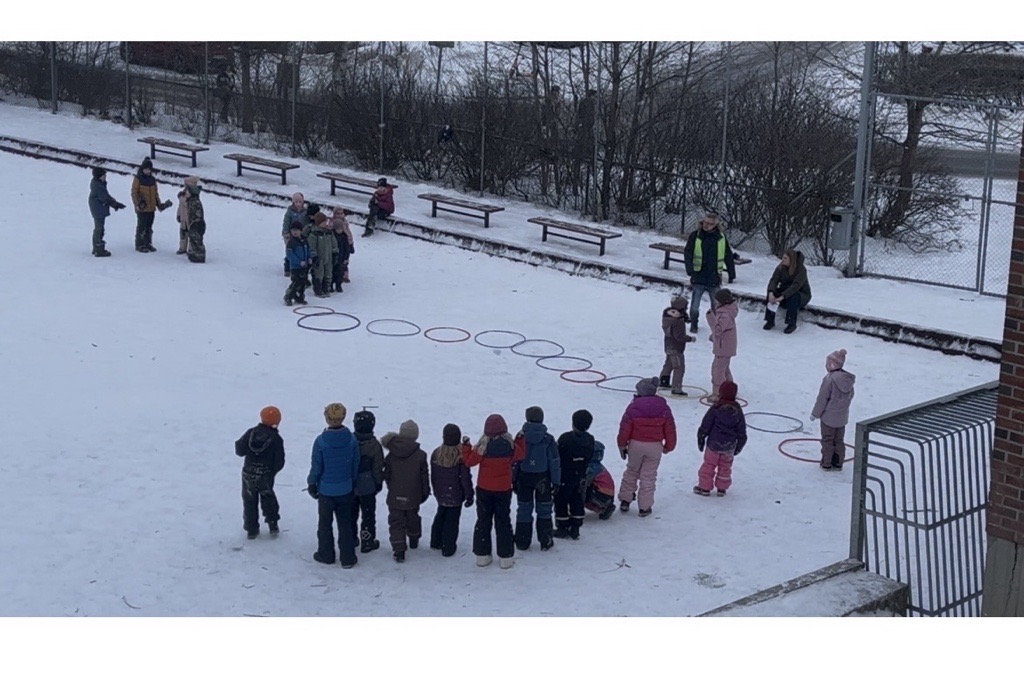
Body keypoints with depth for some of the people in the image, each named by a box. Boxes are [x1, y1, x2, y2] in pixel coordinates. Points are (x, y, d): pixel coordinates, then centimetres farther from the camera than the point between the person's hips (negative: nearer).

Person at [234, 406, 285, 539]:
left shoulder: (251, 432, -8)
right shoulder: (276, 438, -11)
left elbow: (239, 451, -7)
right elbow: (279, 462, -9)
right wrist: (272, 471, 10)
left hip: (248, 474, 1)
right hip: (266, 476, -1)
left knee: (249, 501, 13)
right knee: (268, 498, 21)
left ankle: (251, 529, 13)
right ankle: (273, 525, 20)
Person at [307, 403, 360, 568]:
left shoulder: (321, 441, -19)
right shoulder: (352, 439, -11)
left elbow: (316, 466, -10)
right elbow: (355, 464, -1)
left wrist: (311, 484, 5)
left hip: (326, 490, -2)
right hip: (345, 489, 2)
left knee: (325, 523, 16)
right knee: (345, 523, 13)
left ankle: (325, 554, 26)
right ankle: (348, 558, 15)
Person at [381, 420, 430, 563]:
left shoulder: (391, 455, -8)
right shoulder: (420, 455, -12)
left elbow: (386, 475, 1)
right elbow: (424, 476, -5)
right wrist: (425, 492, 8)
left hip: (395, 497, -1)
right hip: (413, 497, 1)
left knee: (396, 522, 2)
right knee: (413, 518, 23)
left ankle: (399, 550, -7)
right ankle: (414, 540, 43)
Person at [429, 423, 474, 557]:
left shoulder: (436, 453, -5)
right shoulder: (461, 455, -20)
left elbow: (433, 476, 6)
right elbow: (465, 478, -15)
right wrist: (469, 495, -5)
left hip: (440, 495, 5)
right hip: (455, 496, -5)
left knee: (440, 516, 24)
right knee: (452, 520, 6)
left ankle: (436, 541, 34)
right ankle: (448, 548, 12)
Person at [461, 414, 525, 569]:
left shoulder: (483, 446, -16)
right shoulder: (510, 445, -12)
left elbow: (470, 461, -8)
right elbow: (520, 455, 8)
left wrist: (466, 445, 4)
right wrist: (521, 439, 20)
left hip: (484, 490, -1)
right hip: (504, 490, 1)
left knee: (483, 521, 12)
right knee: (503, 522, 10)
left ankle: (482, 555, 15)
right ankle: (505, 557, 10)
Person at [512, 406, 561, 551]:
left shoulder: (520, 437, -7)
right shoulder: (548, 439, -9)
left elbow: (514, 459, -3)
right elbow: (554, 462, -6)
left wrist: (513, 480, 6)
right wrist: (556, 482, 2)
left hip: (524, 478, 1)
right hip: (542, 479, -1)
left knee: (524, 509, 10)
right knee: (544, 509, 10)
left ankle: (522, 542, 13)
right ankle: (545, 542, 12)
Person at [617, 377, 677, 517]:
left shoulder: (633, 406, -9)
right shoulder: (663, 407, -2)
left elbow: (625, 428, -6)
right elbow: (670, 429, 2)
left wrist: (622, 445, 7)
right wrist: (669, 446, 15)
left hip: (636, 444, 0)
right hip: (655, 447, 0)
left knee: (631, 472, 18)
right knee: (648, 476, 6)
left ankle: (625, 500, 21)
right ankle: (645, 507, 8)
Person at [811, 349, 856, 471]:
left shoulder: (829, 379, -24)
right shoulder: (849, 379, -2)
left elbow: (822, 399, -18)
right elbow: (850, 396, 9)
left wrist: (815, 413, -7)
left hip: (829, 416, -6)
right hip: (842, 417, 6)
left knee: (827, 440, 7)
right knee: (839, 440, 16)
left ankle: (826, 463, 13)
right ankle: (838, 463, 22)